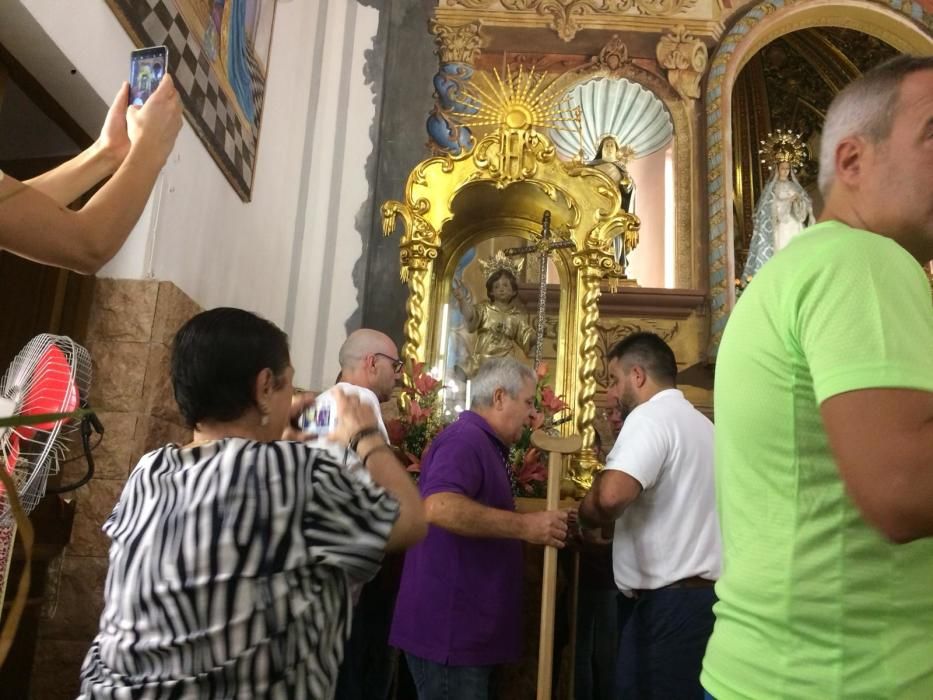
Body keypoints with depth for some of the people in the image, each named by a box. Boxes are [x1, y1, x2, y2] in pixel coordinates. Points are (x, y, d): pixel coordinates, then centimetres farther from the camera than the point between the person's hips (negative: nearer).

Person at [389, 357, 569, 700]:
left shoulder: (483, 445, 17)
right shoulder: (465, 439, -16)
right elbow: (438, 507, -34)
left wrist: (548, 527, 19)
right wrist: (524, 526, -30)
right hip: (449, 629, -11)